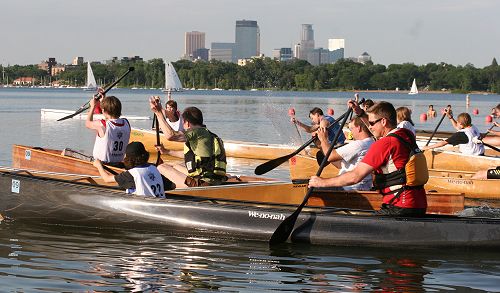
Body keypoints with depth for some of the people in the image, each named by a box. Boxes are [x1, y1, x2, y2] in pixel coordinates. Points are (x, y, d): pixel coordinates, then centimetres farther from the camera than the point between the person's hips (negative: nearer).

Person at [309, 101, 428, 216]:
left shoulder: (384, 144, -15)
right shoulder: (407, 134, 9)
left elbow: (355, 176, -15)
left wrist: (322, 182, -6)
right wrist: (360, 113, 35)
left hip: (401, 209, -9)